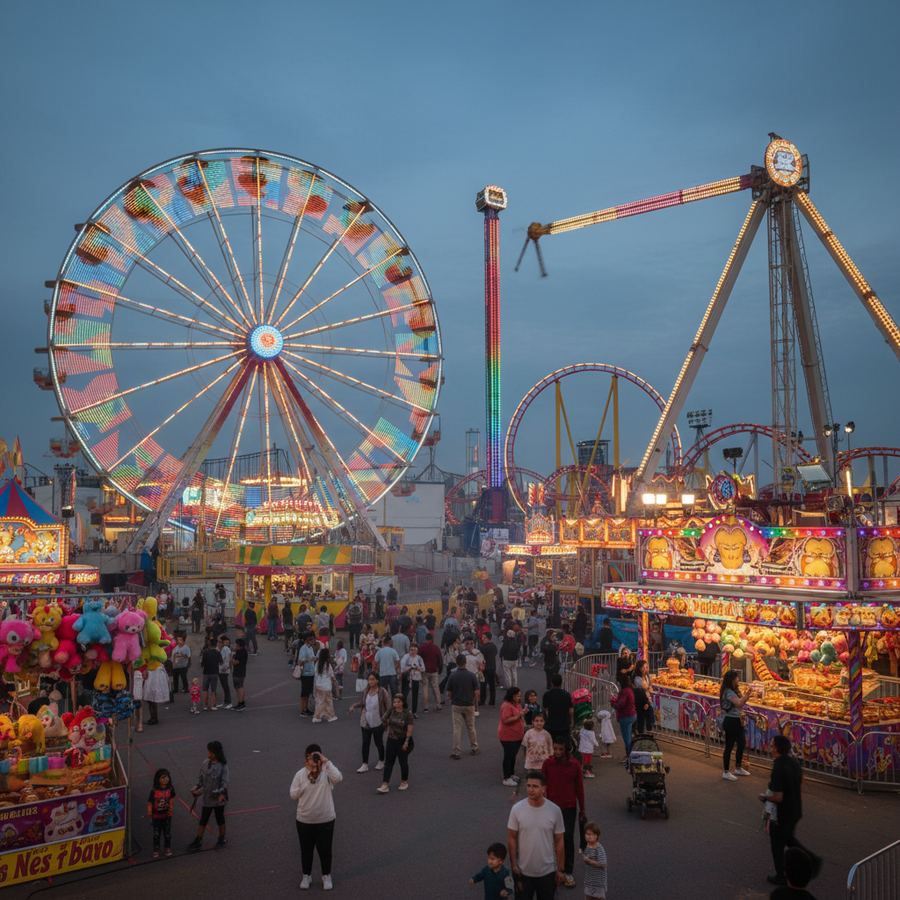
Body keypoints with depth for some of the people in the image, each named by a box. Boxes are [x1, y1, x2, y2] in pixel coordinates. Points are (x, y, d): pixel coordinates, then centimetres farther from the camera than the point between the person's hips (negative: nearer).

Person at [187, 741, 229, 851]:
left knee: (220, 818, 14)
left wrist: (222, 794, -27)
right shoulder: (206, 764, -4)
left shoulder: (223, 766, -18)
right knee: (203, 819, 12)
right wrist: (197, 787, -5)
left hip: (218, 798, -4)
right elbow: (201, 778, 7)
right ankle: (198, 841, 23)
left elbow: (224, 782, -17)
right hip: (207, 797, 4)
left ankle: (222, 839, 32)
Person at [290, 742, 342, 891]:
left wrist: (327, 761, -31)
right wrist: (307, 782, -14)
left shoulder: (327, 771, -11)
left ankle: (326, 876, 32)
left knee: (325, 850, 12)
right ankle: (306, 875, 36)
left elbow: (338, 779, -31)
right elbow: (293, 795, -6)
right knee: (306, 850, 17)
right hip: (304, 820, 1)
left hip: (325, 820, -1)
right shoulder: (300, 774, -7)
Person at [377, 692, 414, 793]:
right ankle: (385, 785, 0)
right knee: (388, 762, 1)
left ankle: (404, 781, 31)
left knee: (403, 762, 11)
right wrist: (387, 730, 20)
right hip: (391, 740, 4)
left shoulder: (407, 714, -15)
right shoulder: (391, 711, -4)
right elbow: (385, 720, 16)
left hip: (403, 741, -4)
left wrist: (406, 742, -17)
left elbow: (410, 729, -16)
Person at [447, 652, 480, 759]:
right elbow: (476, 692, -7)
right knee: (471, 727, 17)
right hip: (469, 705, 1)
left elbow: (449, 692, -4)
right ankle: (474, 748, 31)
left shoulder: (452, 676, -9)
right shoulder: (471, 675, -9)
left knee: (457, 729, 2)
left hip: (456, 705, -1)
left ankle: (456, 752, 1)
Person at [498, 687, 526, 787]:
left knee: (513, 756, 19)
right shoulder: (506, 706, -21)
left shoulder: (517, 704, 9)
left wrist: (523, 713, 6)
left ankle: (511, 774, 33)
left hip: (517, 735, 9)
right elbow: (505, 720, -28)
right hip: (508, 736, -9)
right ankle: (506, 778, 6)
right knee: (508, 756, -2)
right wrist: (518, 716, -28)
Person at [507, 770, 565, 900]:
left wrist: (560, 869, 0)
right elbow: (511, 838, -4)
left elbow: (559, 841, -3)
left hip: (548, 871, 1)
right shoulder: (517, 809, -13)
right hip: (523, 871, 0)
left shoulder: (555, 810, -12)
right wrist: (513, 865, -6)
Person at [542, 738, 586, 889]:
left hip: (569, 807, 0)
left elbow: (579, 788, 1)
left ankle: (568, 872, 16)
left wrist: (582, 809, 5)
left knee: (568, 838, 3)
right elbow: (543, 785, -1)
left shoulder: (575, 765, -8)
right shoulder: (547, 763, -9)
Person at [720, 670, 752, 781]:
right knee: (729, 746, -2)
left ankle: (738, 768, 32)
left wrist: (747, 694, -2)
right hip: (730, 721, -10)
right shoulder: (728, 692, -19)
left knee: (742, 742, 17)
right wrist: (747, 693, -21)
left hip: (736, 720, 10)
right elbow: (739, 703, -29)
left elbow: (741, 703, 11)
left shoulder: (734, 690, 11)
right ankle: (726, 773, 7)